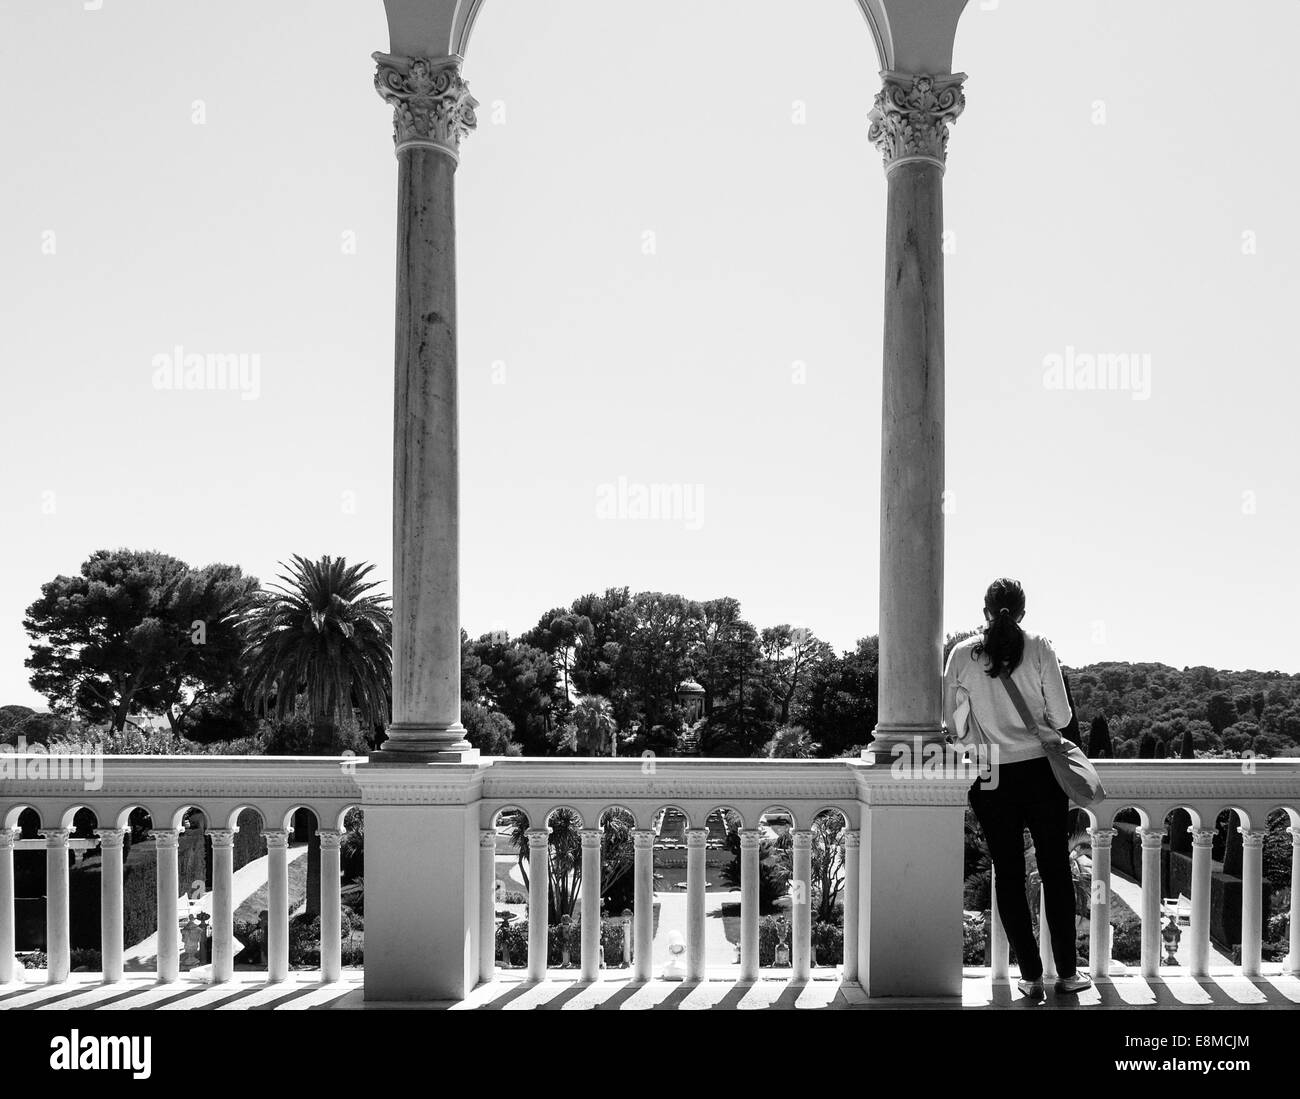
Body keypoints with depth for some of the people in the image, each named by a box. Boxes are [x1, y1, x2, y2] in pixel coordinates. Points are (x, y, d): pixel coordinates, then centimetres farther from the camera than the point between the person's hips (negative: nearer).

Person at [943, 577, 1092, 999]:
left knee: (1008, 874, 9)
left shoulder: (962, 654, -1)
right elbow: (1061, 717, -4)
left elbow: (952, 722, 3)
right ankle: (1067, 972, 17)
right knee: (1056, 870, 11)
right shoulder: (1039, 648, -5)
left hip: (991, 779, 1)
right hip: (1040, 770, 0)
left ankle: (1031, 975, 11)